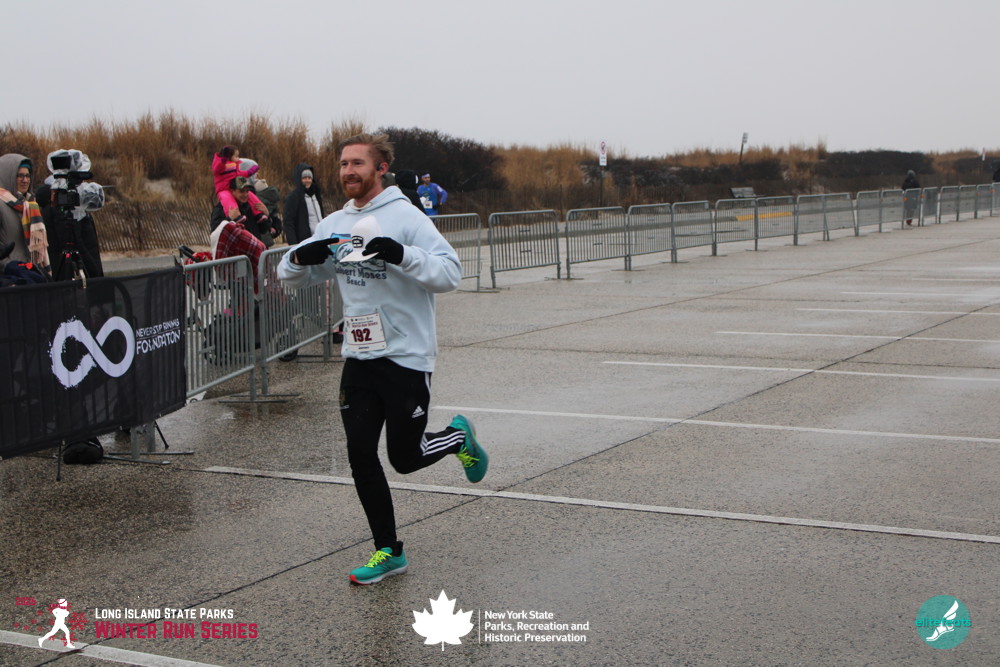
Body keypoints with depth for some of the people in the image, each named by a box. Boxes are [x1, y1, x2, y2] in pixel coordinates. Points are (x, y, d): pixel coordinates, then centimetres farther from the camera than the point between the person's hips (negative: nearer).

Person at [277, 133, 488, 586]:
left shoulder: (405, 216, -10)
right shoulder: (335, 224, 8)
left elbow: (450, 273, -17)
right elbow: (291, 278, 13)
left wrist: (402, 254, -32)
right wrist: (299, 257, -10)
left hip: (407, 357, -6)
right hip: (359, 358, 6)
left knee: (405, 458, 2)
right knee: (361, 456, 3)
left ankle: (458, 436, 33)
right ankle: (388, 552, 16)